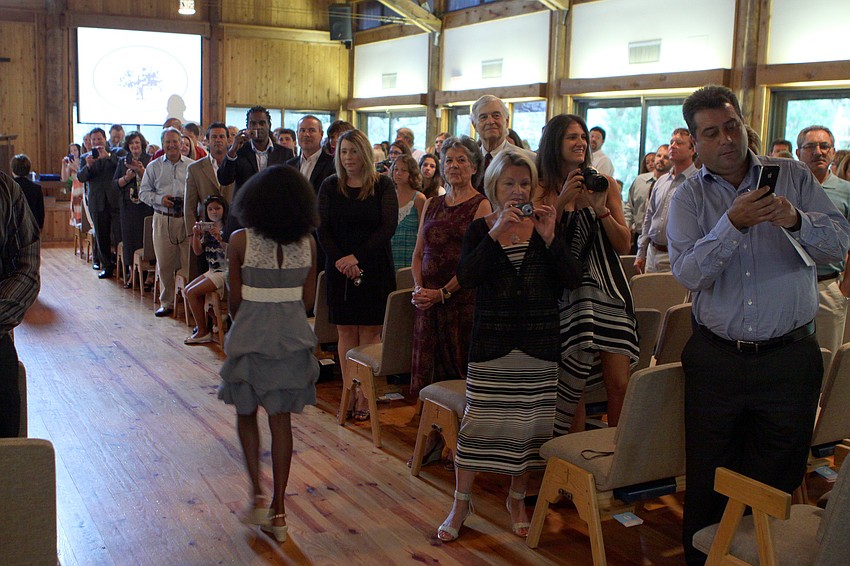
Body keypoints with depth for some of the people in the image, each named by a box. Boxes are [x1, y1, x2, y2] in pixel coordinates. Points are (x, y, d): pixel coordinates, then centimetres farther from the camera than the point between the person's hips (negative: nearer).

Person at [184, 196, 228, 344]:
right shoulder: (206, 228, 12)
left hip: (224, 271, -9)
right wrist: (195, 235, -7)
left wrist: (219, 238, -33)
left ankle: (203, 332, -4)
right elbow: (198, 251, 9)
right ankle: (202, 325, 11)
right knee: (188, 290, 7)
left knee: (193, 293, -13)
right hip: (212, 270, 9)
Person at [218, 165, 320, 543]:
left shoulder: (240, 241, -9)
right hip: (293, 335, 3)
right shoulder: (307, 243, -1)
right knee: (281, 419, 9)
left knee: (246, 412, 18)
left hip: (251, 333, -2)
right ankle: (278, 510, 14)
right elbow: (307, 297, 4)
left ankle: (258, 494, 10)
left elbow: (235, 299, -4)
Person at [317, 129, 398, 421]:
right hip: (340, 268, 2)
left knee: (370, 332, -1)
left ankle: (365, 396, 4)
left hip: (374, 268, -2)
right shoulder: (330, 186, 5)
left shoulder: (382, 184, -1)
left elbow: (389, 226, -9)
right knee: (346, 331, 3)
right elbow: (323, 230, 2)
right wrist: (340, 259, -14)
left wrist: (358, 256, -17)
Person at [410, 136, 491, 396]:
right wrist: (418, 288, -2)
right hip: (427, 303, 5)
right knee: (427, 372, 7)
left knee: (460, 368, -2)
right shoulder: (432, 204, 16)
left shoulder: (481, 205, -2)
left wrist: (442, 293, -14)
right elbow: (418, 254, 15)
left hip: (462, 300, -5)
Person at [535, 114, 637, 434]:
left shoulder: (604, 184, 8)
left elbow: (624, 246, 5)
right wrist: (562, 200, -13)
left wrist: (601, 209, -10)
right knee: (572, 386, 2)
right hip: (566, 296, -1)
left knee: (619, 384, -3)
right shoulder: (542, 191, 3)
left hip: (608, 291, 2)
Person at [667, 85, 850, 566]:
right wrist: (733, 224, -25)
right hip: (715, 359, 0)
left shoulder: (793, 177, 2)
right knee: (708, 479, 12)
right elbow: (689, 274, -13)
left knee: (777, 482, 10)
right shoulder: (689, 198, 1)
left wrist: (796, 220, -23)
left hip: (789, 358, 0)